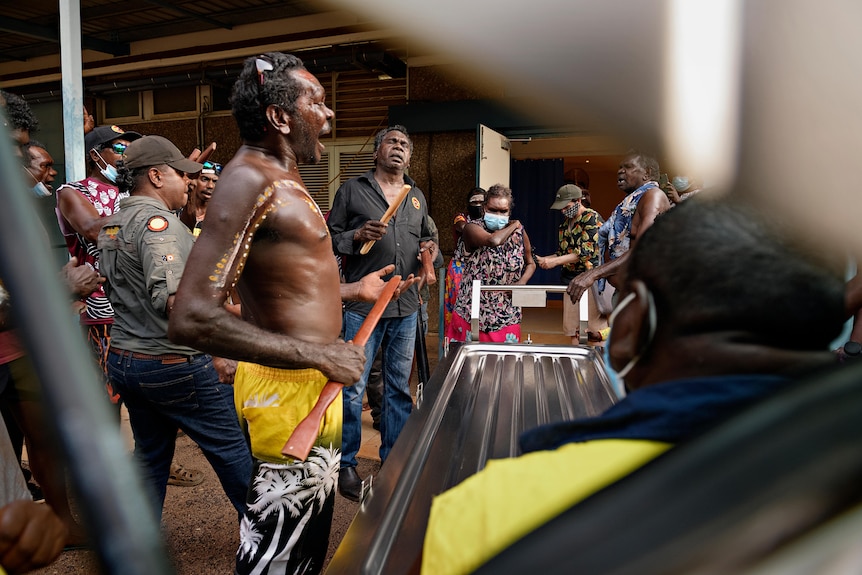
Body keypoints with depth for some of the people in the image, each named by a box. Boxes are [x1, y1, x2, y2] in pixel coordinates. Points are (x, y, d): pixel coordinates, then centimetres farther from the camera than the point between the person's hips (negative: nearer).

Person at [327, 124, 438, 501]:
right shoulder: (352, 189, 1)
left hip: (406, 306, 5)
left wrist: (430, 248, 4)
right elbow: (329, 238, 1)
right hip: (363, 304, -5)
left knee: (399, 387, 14)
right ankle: (346, 464, 16)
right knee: (352, 388, -1)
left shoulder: (417, 197, 16)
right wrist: (359, 235, -16)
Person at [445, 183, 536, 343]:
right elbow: (494, 240, -28)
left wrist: (522, 282, -5)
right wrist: (514, 225, -9)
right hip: (472, 311, -2)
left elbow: (531, 264, 16)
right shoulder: (473, 228, -8)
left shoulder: (520, 232, 4)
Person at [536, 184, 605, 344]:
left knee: (595, 329, -6)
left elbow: (585, 252, -17)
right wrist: (544, 259, 4)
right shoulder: (566, 222, 15)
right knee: (572, 328, 8)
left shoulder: (592, 218, -8)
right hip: (569, 277, 8)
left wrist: (554, 261, -20)